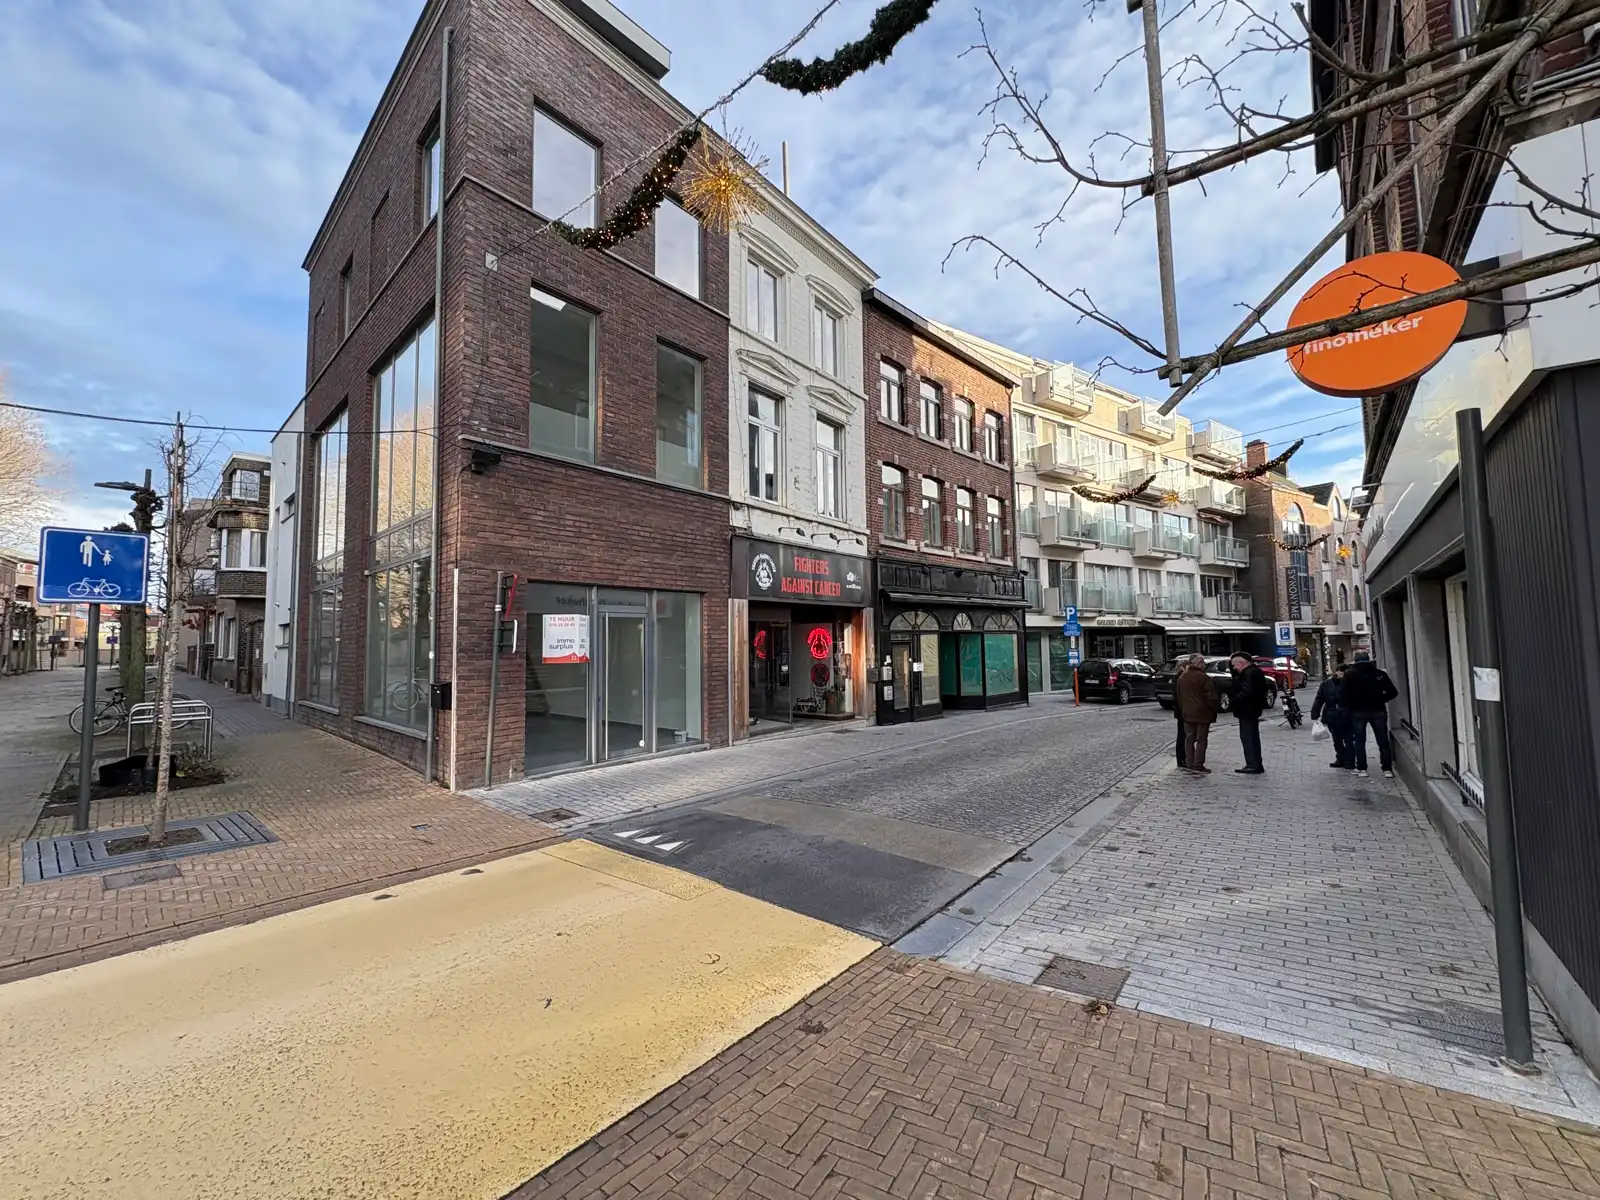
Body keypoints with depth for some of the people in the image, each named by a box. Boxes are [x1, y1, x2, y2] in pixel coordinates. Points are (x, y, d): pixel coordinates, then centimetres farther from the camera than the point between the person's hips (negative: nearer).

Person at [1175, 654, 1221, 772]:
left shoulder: (1181, 678, 9)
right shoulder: (1204, 677, -14)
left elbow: (1178, 696, 14)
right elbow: (1211, 697, -16)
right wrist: (1217, 708, -2)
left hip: (1186, 714, 6)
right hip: (1202, 714, -6)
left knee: (1189, 738, 12)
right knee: (1201, 740, 1)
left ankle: (1189, 763, 14)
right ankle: (1198, 765, 1)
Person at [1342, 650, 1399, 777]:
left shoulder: (1349, 674, -7)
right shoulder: (1380, 673, -1)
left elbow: (1345, 693, -11)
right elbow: (1393, 692, -2)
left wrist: (1348, 705, 4)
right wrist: (1380, 700, 11)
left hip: (1358, 712, -2)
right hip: (1378, 711, 2)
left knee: (1359, 741, 7)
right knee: (1383, 741, 8)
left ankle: (1361, 768, 8)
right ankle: (1387, 769, 8)